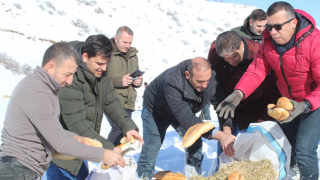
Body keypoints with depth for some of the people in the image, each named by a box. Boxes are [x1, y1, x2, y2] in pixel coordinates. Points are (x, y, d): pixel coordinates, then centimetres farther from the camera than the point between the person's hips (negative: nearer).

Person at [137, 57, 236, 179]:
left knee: (195, 144, -10)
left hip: (185, 110, 5)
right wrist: (218, 135, -52)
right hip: (156, 111, -4)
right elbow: (187, 120, -46)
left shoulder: (212, 77, -29)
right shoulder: (172, 82, -44)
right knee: (150, 152, -5)